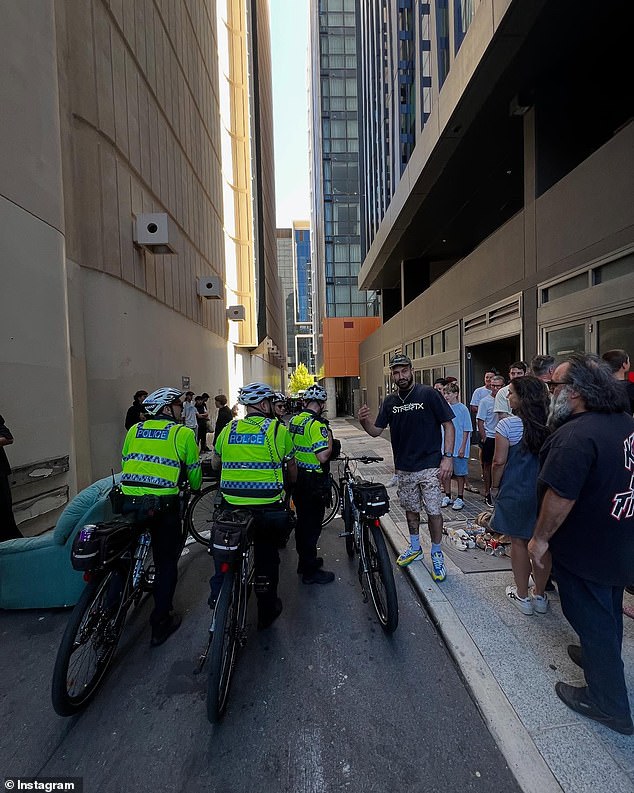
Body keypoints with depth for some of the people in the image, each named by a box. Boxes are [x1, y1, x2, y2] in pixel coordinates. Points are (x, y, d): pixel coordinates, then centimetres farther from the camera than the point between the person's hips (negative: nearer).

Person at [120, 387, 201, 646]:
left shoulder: (134, 429, 11)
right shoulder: (184, 433, -2)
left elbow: (125, 462, 19)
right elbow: (194, 472, 5)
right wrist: (196, 488, 27)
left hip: (128, 501, 5)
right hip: (162, 505, -5)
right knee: (167, 563, 14)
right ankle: (161, 623, 25)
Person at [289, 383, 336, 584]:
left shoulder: (293, 421, 5)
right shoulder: (317, 424, -21)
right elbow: (323, 457, -26)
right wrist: (330, 441, -11)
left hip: (296, 476, 8)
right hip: (312, 480, -8)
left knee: (302, 520, 20)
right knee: (312, 524, 5)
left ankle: (304, 561, 37)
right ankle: (310, 571, 19)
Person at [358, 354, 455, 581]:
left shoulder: (429, 394, -8)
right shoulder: (390, 402, 6)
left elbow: (448, 425, -7)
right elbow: (376, 431, 6)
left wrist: (448, 457, -14)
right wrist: (364, 421, -15)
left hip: (429, 466, -4)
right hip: (404, 468, 5)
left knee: (433, 511, 3)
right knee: (411, 509, 18)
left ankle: (437, 554, 25)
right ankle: (414, 548, 39)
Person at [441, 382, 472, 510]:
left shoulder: (463, 409, -9)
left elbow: (466, 430, -8)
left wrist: (463, 447, -13)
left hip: (458, 449, -5)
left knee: (460, 474, 7)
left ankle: (460, 499, 20)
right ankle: (447, 497, 27)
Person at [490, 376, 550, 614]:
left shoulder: (507, 425, -15)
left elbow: (499, 462, -13)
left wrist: (495, 485, 2)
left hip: (516, 492, -4)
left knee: (518, 541, 11)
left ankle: (522, 596, 25)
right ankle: (540, 595, 32)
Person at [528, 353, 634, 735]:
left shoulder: (576, 436, -31)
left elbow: (560, 496, -30)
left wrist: (541, 537, -15)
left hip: (584, 549, -9)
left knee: (590, 617, 12)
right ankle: (603, 658, 51)